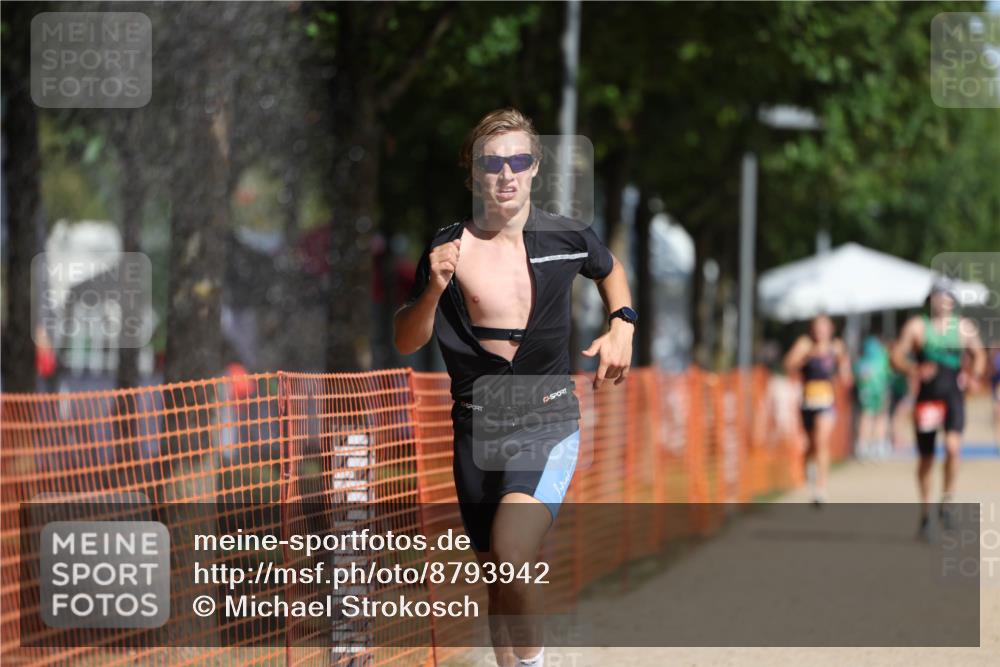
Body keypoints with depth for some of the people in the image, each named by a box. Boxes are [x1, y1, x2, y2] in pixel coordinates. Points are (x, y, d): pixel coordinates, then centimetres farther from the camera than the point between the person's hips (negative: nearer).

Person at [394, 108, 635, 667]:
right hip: (476, 427, 2)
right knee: (497, 580, 12)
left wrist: (622, 327, 6)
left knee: (512, 554, -26)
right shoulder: (448, 250, -3)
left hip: (548, 422, -2)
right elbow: (406, 344, -1)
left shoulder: (569, 239, -2)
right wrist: (434, 289, -18)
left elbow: (610, 268, 22)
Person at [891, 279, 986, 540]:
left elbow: (979, 355, 19)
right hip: (927, 398, 0)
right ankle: (925, 514, 21)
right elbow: (897, 357, -2)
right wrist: (915, 371, -20)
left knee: (952, 446, -23)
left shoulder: (964, 328, 7)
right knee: (926, 458, 5)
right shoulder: (916, 326, 1)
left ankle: (946, 501, -4)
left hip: (953, 397, 0)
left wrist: (974, 375, 0)